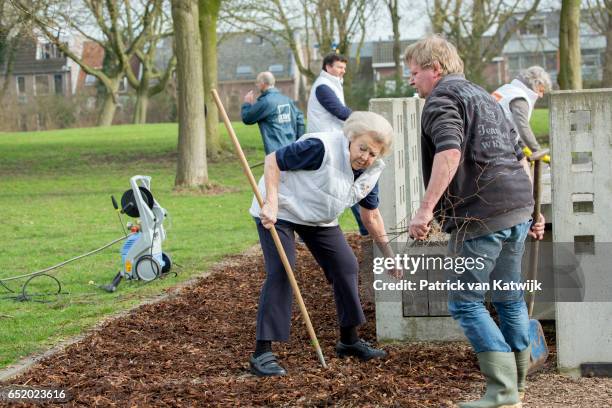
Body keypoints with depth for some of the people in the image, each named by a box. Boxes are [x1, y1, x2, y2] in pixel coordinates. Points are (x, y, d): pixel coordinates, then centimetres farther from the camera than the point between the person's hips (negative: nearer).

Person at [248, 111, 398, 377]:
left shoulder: (370, 172, -5)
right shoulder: (322, 148, -29)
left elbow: (371, 215, 9)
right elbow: (273, 161, -25)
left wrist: (388, 253, 13)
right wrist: (271, 204, -32)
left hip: (320, 220, 8)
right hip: (280, 210, -8)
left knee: (346, 266, 5)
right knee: (280, 273, -19)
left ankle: (349, 340, 22)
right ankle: (262, 353, -17)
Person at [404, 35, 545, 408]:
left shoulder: (442, 100, -5)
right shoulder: (483, 97, 23)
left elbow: (449, 153, -23)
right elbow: (520, 157, 24)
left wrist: (426, 209, -25)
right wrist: (530, 209, 28)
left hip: (480, 216, -9)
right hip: (517, 210, 9)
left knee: (465, 303, -3)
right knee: (510, 299, 17)